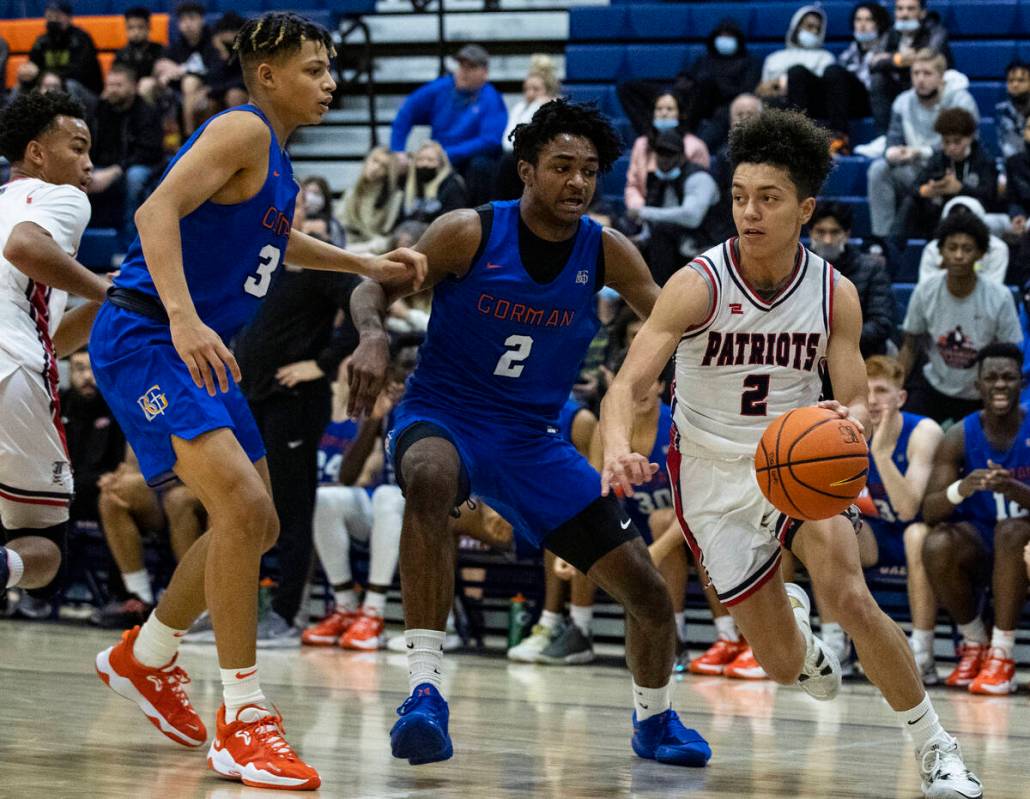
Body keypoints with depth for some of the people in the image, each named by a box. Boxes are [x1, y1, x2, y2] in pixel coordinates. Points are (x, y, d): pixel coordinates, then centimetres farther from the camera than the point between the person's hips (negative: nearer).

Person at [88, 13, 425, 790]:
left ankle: (144, 658, 37)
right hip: (143, 338, -10)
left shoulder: (275, 156, 16)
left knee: (257, 526, 17)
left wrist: (366, 265, 31)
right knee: (242, 506, -23)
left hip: (196, 348, 10)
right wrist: (183, 319, -39)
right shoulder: (242, 131, -13)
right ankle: (242, 723, -18)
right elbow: (158, 210, -27)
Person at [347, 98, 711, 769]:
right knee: (429, 479, -43)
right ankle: (425, 691, -42)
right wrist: (373, 334, -29)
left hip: (532, 438, 4)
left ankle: (655, 720, 31)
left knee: (647, 590, 0)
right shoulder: (470, 234, -14)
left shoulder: (606, 252, -5)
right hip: (443, 417, -4)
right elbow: (375, 290, -7)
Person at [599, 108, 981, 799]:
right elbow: (627, 385, -27)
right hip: (715, 474, -1)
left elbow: (858, 403, -10)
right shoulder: (698, 286, -19)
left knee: (849, 595, -27)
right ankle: (790, 619, 42)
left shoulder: (835, 294, -11)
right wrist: (619, 450, -49)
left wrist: (849, 422, -37)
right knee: (783, 665, 1)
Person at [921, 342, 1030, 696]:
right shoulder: (961, 437, -4)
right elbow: (929, 511, -10)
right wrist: (961, 489, -32)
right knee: (937, 545, -29)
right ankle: (974, 643, -6)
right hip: (978, 544, 2)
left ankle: (1001, 655, -29)